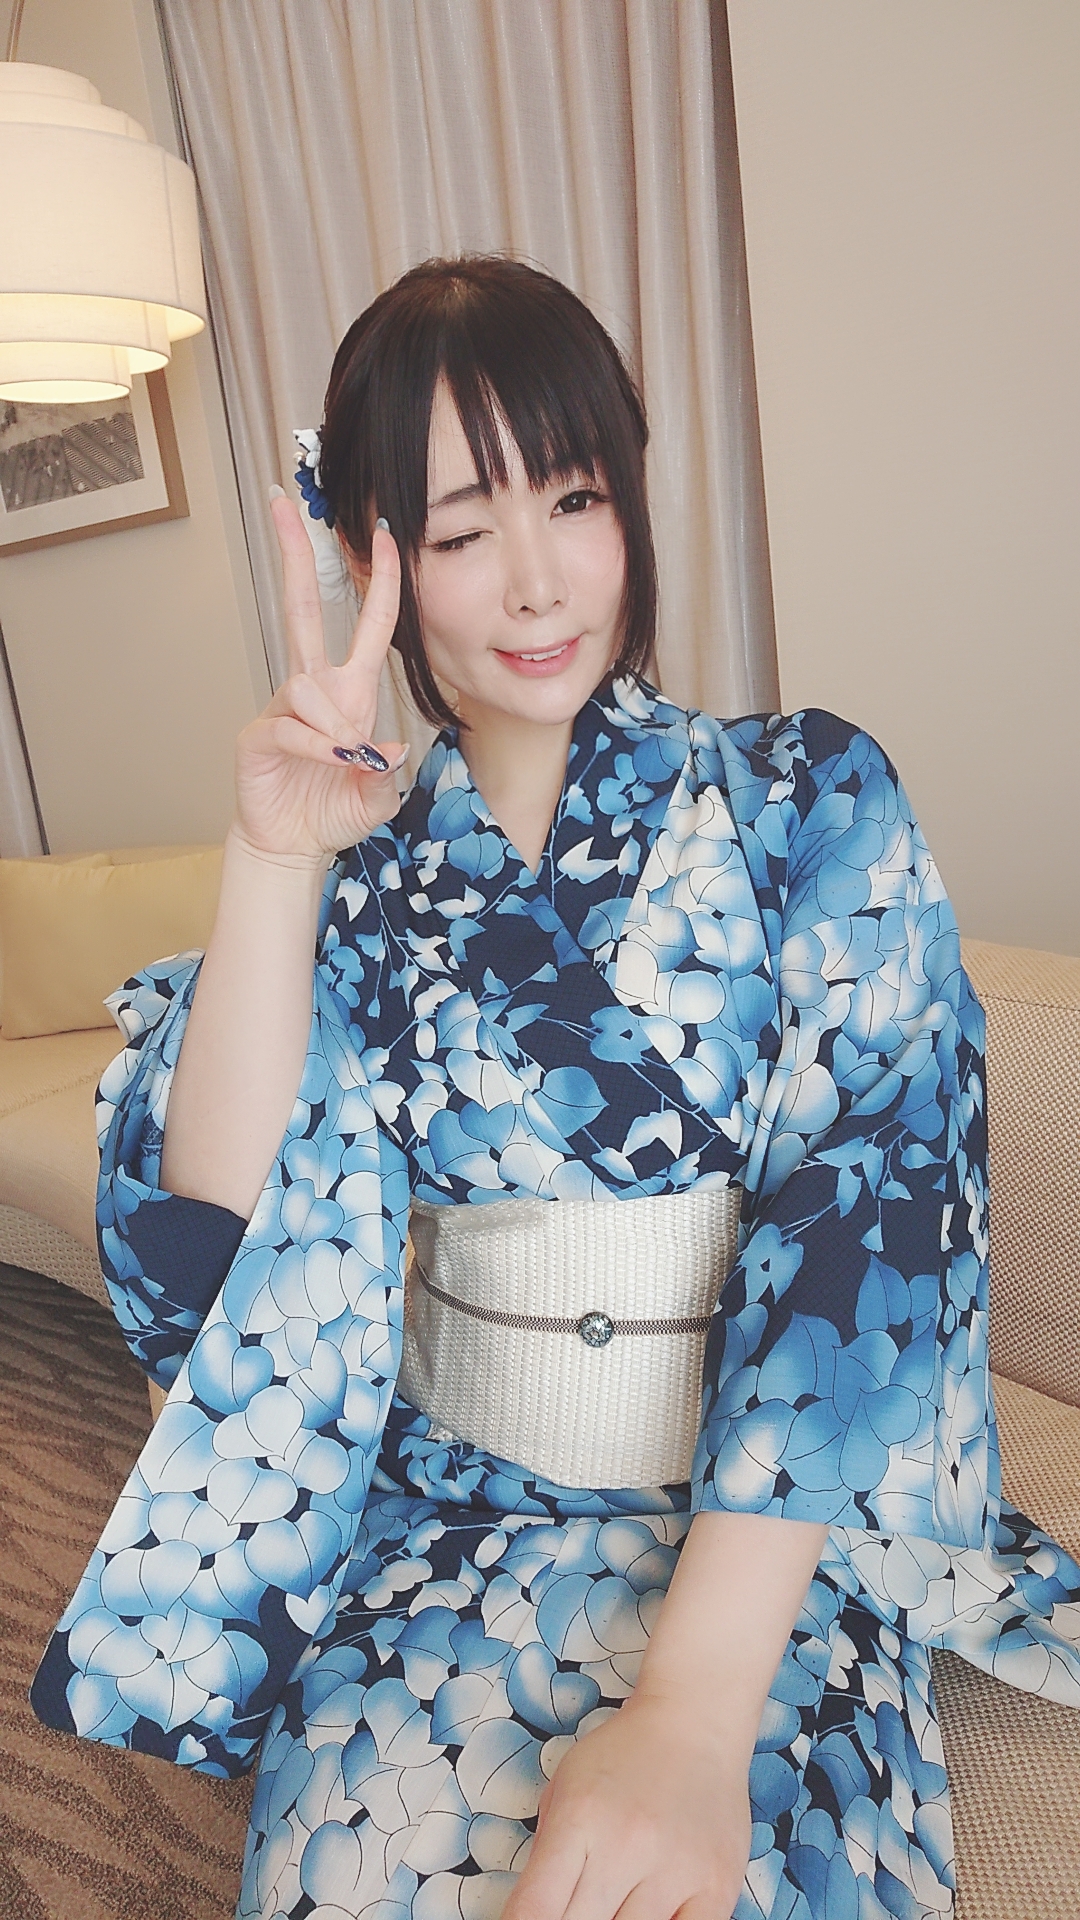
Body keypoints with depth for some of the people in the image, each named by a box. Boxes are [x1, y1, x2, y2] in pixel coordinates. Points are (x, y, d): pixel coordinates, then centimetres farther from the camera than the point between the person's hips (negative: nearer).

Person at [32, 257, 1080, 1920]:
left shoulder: (810, 800, -5)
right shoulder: (366, 878, 1)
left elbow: (864, 1225, -13)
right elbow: (209, 1263, -8)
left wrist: (692, 1712, -22)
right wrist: (273, 858, -17)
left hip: (761, 1528, -1)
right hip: (443, 1516, 2)